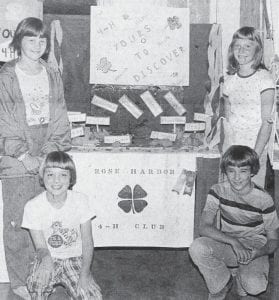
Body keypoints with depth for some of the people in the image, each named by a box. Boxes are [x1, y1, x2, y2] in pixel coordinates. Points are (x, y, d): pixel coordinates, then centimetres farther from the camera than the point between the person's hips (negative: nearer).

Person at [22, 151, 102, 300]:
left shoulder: (80, 200, -11)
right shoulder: (33, 206, -14)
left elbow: (87, 242, -6)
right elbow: (40, 246, -10)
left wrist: (85, 273, -18)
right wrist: (45, 257, -35)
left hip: (75, 259, 1)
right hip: (48, 258, -1)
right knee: (36, 284, -34)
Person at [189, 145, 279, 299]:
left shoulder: (263, 199, -15)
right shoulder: (218, 191, -11)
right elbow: (204, 227, -18)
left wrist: (258, 253, -30)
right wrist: (233, 241, -33)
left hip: (255, 247, -2)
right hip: (226, 243, 2)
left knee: (254, 285, -32)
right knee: (197, 248, -30)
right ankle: (220, 286, 0)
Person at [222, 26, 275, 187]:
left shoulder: (264, 79, -10)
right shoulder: (230, 80, 6)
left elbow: (267, 123, -13)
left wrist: (255, 155, -19)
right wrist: (226, 151, 3)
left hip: (254, 149, -5)